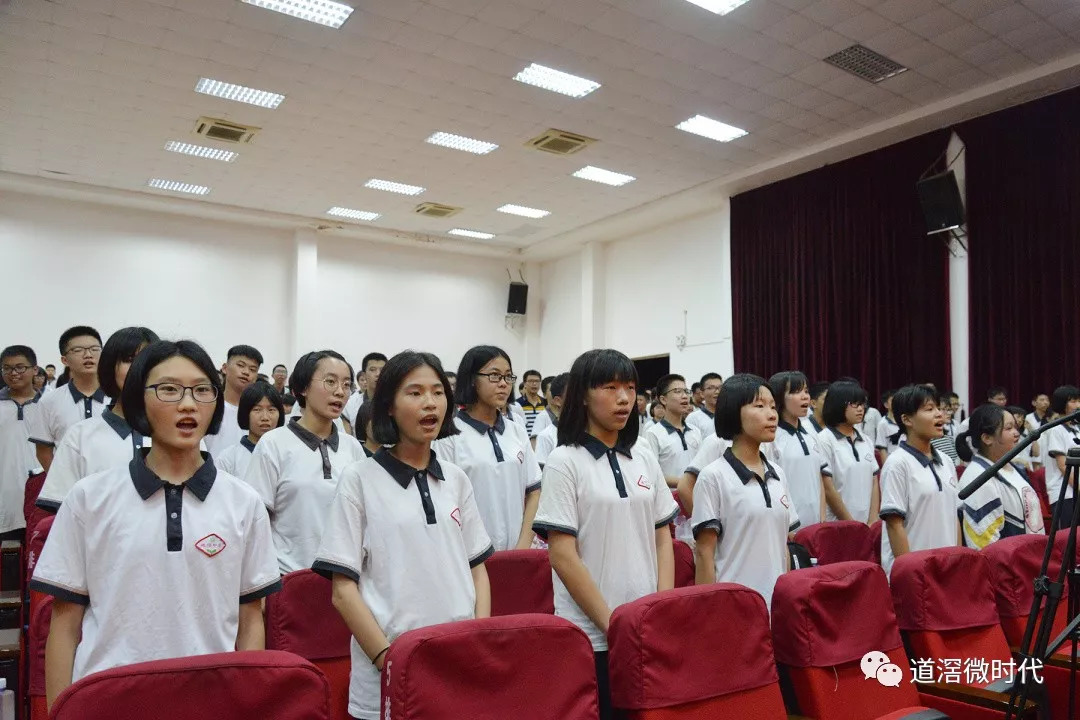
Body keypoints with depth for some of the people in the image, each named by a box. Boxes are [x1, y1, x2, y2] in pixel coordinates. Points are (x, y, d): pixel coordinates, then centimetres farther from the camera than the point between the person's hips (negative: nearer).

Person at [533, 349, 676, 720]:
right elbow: (562, 556, -12)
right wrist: (611, 625, -13)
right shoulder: (564, 462, -9)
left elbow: (663, 540, 9)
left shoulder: (645, 462, 7)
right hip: (591, 636, -5)